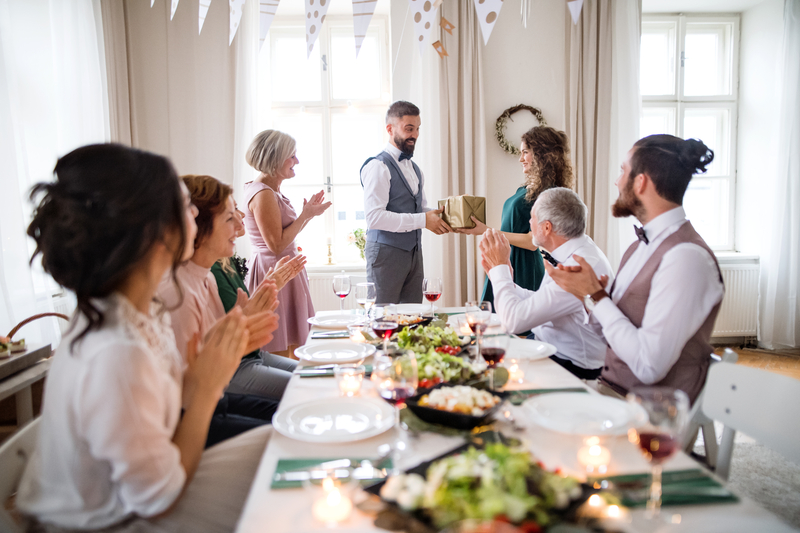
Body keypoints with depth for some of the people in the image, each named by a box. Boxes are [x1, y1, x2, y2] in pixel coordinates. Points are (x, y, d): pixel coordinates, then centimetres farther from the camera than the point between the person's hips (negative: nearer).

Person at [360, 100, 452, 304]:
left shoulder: (415, 169, 18)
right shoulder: (378, 166, -10)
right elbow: (375, 217, -20)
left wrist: (438, 217, 0)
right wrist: (422, 220, -19)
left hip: (413, 251, 8)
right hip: (386, 251, -8)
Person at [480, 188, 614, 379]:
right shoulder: (577, 252, 4)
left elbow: (515, 320, -28)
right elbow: (535, 303, 12)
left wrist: (500, 266, -16)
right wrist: (499, 273, 3)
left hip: (574, 367, -9)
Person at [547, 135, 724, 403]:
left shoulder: (687, 257, -20)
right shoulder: (642, 245, 9)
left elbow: (649, 367, -24)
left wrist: (594, 296, -16)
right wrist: (590, 291, -5)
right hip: (610, 387, 8)